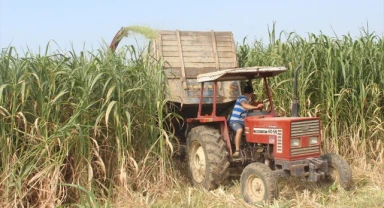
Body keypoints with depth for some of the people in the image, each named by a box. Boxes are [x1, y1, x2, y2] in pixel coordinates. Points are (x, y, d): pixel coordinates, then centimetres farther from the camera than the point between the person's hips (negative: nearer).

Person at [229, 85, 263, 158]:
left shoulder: (246, 100, 19)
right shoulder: (242, 98, -10)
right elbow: (245, 105, -33)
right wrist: (256, 107, -41)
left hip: (242, 122, 10)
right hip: (235, 121, -10)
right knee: (240, 130, -39)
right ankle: (237, 151, -40)